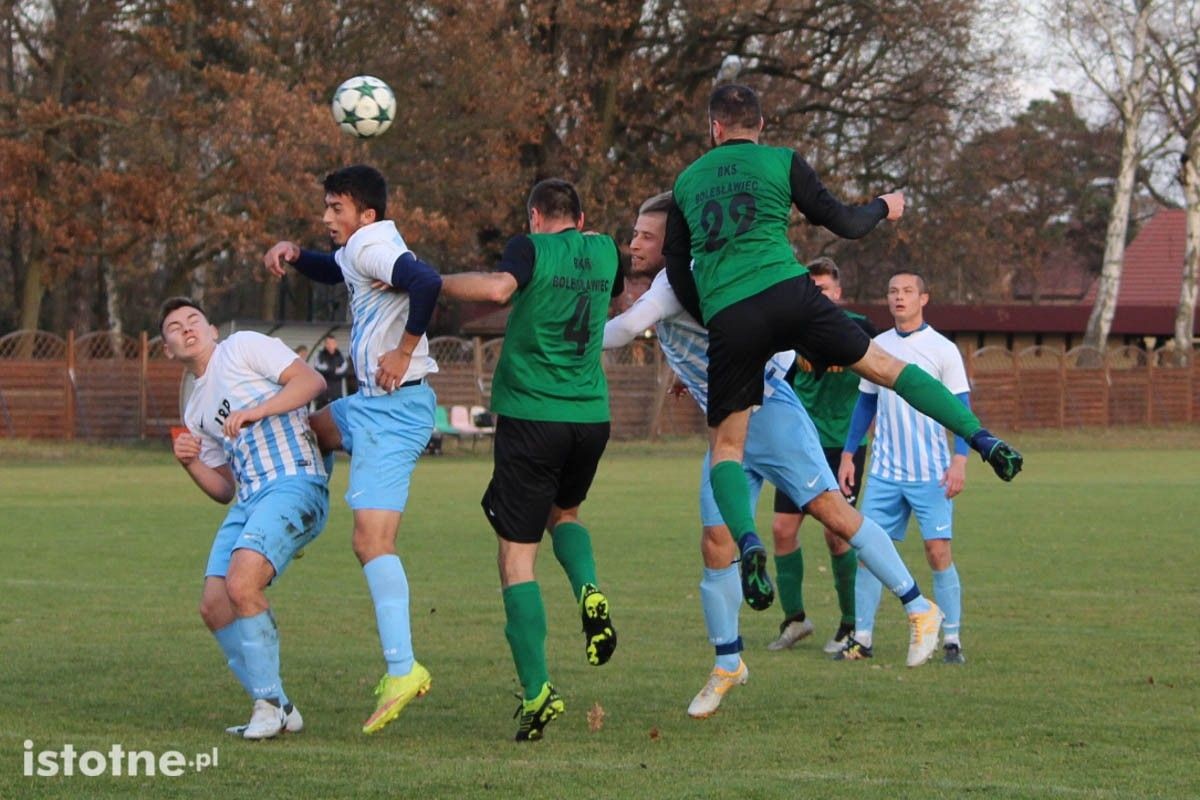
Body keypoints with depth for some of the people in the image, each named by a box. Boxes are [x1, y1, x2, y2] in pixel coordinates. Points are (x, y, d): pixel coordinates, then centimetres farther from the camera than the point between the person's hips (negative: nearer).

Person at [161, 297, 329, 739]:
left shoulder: (242, 347, 6)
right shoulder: (195, 410, 26)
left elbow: (311, 380, -5)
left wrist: (255, 411, -14)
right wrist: (191, 463, 7)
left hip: (294, 484, -8)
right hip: (247, 501, 8)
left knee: (242, 585, -25)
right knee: (213, 606, -6)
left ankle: (272, 705, -13)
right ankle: (274, 710, 3)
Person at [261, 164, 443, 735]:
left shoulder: (373, 247, -14)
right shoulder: (359, 250, 17)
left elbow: (427, 282, -33)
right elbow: (333, 272, 40)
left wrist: (404, 350, -23)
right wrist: (293, 254, 19)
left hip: (394, 406, -11)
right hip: (372, 404, 11)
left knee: (371, 539, -16)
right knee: (310, 427, 33)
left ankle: (403, 670, -22)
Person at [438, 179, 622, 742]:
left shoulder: (532, 248, -5)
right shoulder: (603, 253, 11)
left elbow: (498, 288, -27)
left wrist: (432, 281, -17)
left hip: (531, 415, -5)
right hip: (591, 415, 5)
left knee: (517, 553, 0)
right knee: (564, 511, 32)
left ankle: (536, 691, -10)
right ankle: (590, 594, 1)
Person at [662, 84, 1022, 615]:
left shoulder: (686, 181, 20)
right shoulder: (781, 162, 12)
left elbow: (676, 270, 19)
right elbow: (845, 224, 14)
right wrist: (883, 207, 34)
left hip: (726, 318, 1)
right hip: (787, 294, -1)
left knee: (726, 445, 6)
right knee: (883, 366, 12)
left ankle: (748, 543, -18)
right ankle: (984, 441, 6)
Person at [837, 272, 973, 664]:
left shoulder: (943, 349, -2)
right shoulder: (877, 347, 9)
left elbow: (961, 407, -3)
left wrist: (959, 460, -12)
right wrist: (848, 455, 13)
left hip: (931, 474, -4)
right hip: (884, 471, 4)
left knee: (938, 551, -8)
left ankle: (951, 639, -1)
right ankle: (861, 638, 5)